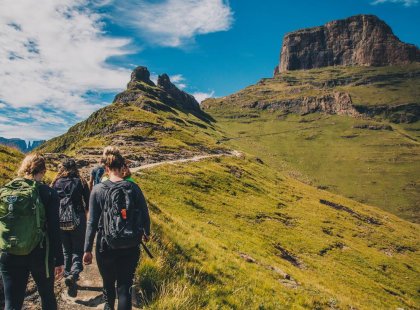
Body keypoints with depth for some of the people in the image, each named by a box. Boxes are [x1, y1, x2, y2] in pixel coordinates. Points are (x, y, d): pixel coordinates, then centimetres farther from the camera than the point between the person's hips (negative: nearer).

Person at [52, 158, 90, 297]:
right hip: (77, 221, -2)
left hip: (60, 222, 2)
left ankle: (68, 275, 23)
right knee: (78, 250, 3)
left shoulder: (55, 183, 4)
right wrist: (84, 211, 22)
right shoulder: (80, 182, -1)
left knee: (66, 251, 18)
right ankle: (73, 274, -20)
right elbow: (88, 202, 2)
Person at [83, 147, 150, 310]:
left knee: (108, 281, 25)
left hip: (106, 246, 0)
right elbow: (145, 215, 1)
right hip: (131, 247, 0)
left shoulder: (98, 190, -9)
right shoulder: (134, 188, -6)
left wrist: (87, 249, 0)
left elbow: (92, 222, -8)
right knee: (125, 286, 9)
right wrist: (146, 233, 20)